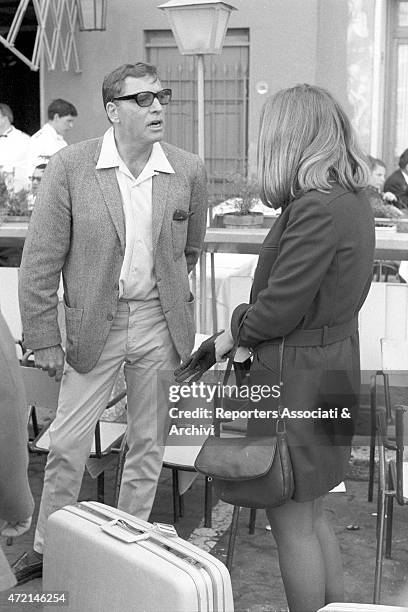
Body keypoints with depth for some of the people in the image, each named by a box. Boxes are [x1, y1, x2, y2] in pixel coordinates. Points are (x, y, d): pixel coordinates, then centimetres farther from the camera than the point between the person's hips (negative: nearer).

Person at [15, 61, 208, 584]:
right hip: (93, 324, -2)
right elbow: (40, 261, -8)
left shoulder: (188, 171, -3)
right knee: (67, 444, 5)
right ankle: (48, 545, 26)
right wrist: (43, 338, -8)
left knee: (148, 443, 13)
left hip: (161, 324, 2)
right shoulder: (69, 167, -11)